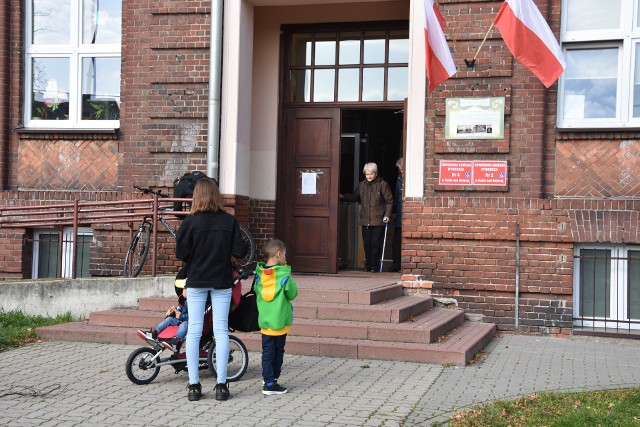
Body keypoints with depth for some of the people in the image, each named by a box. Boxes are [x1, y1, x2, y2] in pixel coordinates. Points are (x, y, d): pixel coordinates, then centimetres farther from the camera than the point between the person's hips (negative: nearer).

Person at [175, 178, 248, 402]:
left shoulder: (190, 222, -10)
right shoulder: (230, 221, -6)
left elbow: (181, 253, -10)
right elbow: (240, 251, -8)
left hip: (196, 282, -1)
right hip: (222, 282, 1)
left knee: (194, 331, 5)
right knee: (221, 331, 5)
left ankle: (194, 385, 6)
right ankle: (221, 385, 6)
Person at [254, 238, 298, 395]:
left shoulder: (259, 274, -2)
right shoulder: (284, 275, -16)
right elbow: (292, 294, -7)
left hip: (264, 320, 4)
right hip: (280, 320, -4)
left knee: (267, 352, 9)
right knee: (278, 351, 8)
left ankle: (268, 381, 10)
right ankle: (272, 381, 12)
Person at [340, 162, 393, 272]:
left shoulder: (382, 184, -2)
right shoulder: (362, 185, 10)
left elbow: (389, 201, -1)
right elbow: (354, 197, 21)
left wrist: (387, 215, -9)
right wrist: (343, 197, 7)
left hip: (378, 221, -4)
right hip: (365, 221, 4)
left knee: (376, 244, -3)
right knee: (367, 244, 7)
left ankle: (375, 265, 5)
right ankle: (368, 265, 16)